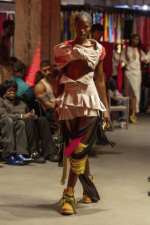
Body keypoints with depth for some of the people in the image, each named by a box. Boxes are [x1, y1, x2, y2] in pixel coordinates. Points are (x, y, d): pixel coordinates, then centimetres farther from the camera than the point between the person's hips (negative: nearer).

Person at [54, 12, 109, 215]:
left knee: (79, 147, -12)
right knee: (79, 147, 7)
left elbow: (100, 80, 9)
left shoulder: (98, 49, 4)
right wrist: (58, 105, 6)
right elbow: (60, 78, 8)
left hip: (90, 100, -1)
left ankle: (69, 195, -10)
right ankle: (90, 190, 22)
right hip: (69, 100, 1)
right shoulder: (64, 49, 4)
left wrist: (105, 107, 9)